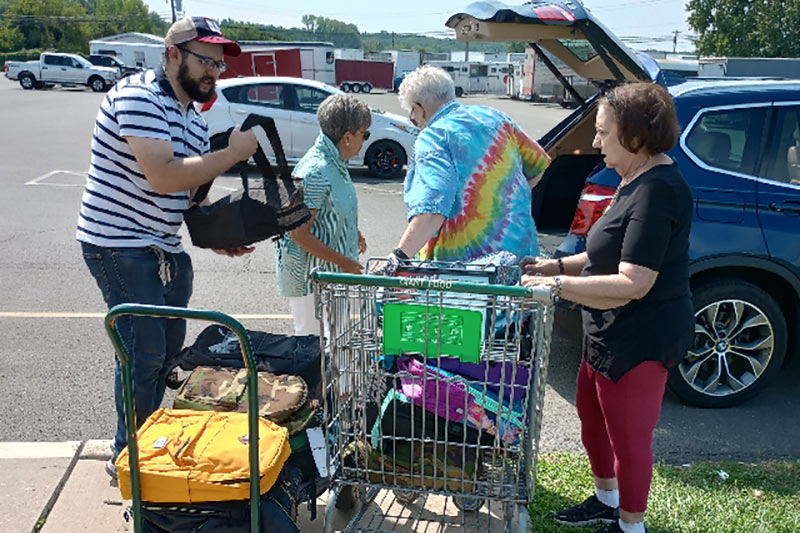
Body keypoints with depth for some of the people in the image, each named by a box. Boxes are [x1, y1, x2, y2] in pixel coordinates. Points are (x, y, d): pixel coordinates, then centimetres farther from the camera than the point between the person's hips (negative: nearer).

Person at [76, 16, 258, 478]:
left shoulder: (195, 119, 13)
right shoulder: (138, 97, -15)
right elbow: (164, 178, -27)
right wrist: (234, 153, -19)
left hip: (165, 249, 9)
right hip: (119, 245, -9)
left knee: (170, 346, 13)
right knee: (144, 352, -6)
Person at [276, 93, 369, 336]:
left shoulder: (335, 163, 6)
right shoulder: (314, 172, -24)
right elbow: (299, 233, -24)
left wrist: (354, 234, 8)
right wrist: (344, 262, -19)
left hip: (331, 272, 10)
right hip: (310, 276, -9)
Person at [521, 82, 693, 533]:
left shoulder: (656, 190, -24)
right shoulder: (640, 180, 10)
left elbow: (633, 283, -28)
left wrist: (559, 286, -25)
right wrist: (560, 265, 7)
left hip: (640, 339, -11)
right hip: (613, 334, 11)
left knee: (628, 437, 8)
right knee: (592, 414, 24)